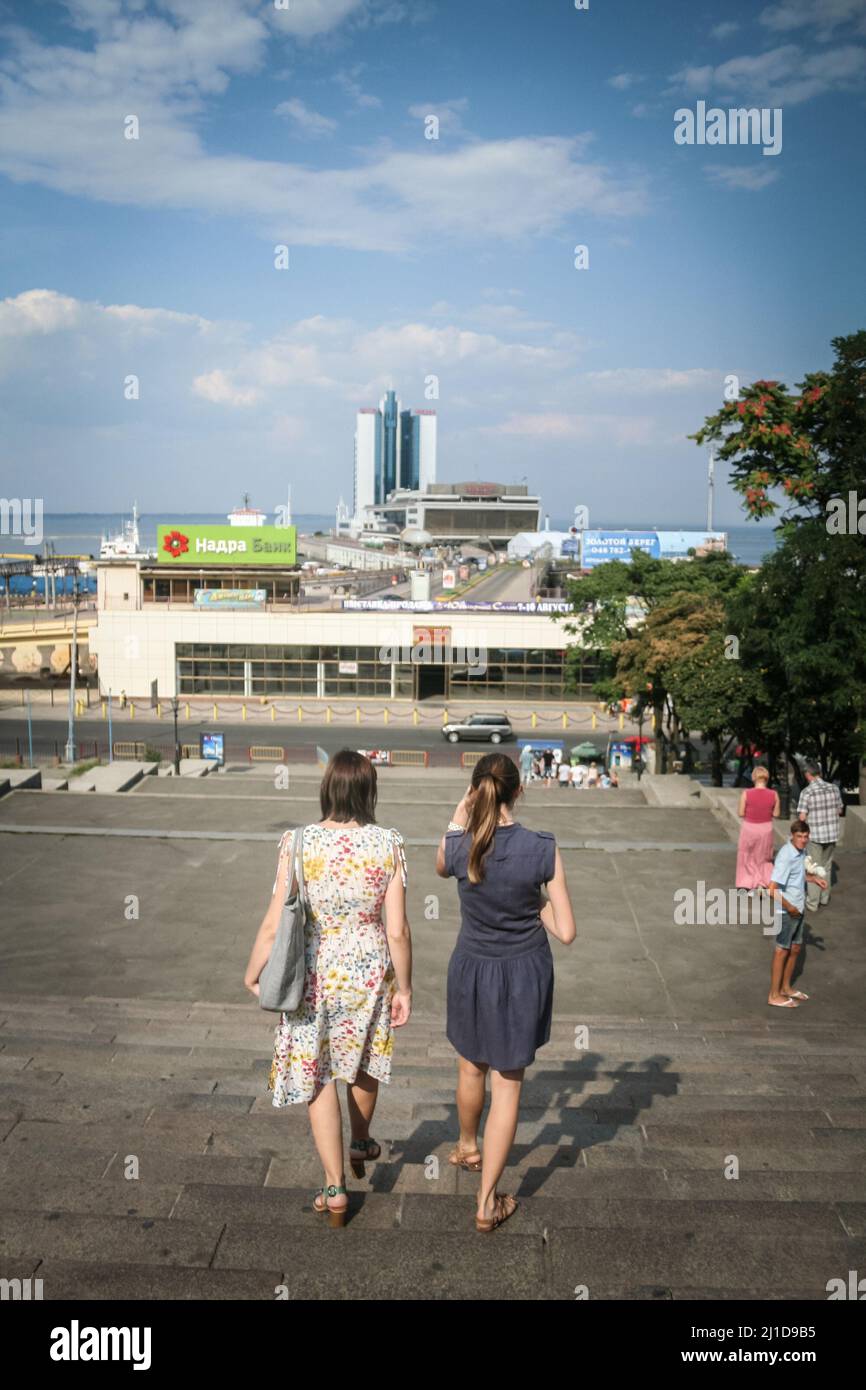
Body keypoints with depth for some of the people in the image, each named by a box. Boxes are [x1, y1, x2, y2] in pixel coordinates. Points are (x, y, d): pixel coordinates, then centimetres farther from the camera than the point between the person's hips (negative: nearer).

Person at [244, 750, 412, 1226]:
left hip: (313, 976, -1)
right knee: (364, 1061, 27)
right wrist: (403, 988, 2)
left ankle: (335, 1188, 19)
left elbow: (274, 924, -13)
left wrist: (253, 973, 4)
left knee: (317, 1077, 14)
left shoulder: (297, 842, -16)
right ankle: (360, 1144, 50)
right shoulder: (388, 845, -13)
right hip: (369, 972, 2)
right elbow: (397, 930, -11)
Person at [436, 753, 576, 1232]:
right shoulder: (543, 849, -18)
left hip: (472, 968, 1)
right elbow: (565, 932, -13)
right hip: (525, 974, -1)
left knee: (471, 1067, 26)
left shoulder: (458, 846, -16)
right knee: (507, 1083, 10)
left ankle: (468, 1147, 52)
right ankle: (487, 1201, 14)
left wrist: (457, 821, 7)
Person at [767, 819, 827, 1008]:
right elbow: (773, 890, -28)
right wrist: (790, 908, -18)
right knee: (782, 951, 4)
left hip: (798, 909, 8)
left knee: (795, 948, 19)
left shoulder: (800, 852, 1)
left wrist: (813, 879, 6)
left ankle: (785, 987, 36)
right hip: (787, 912, -8)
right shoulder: (786, 856, -26)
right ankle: (774, 995, 17)